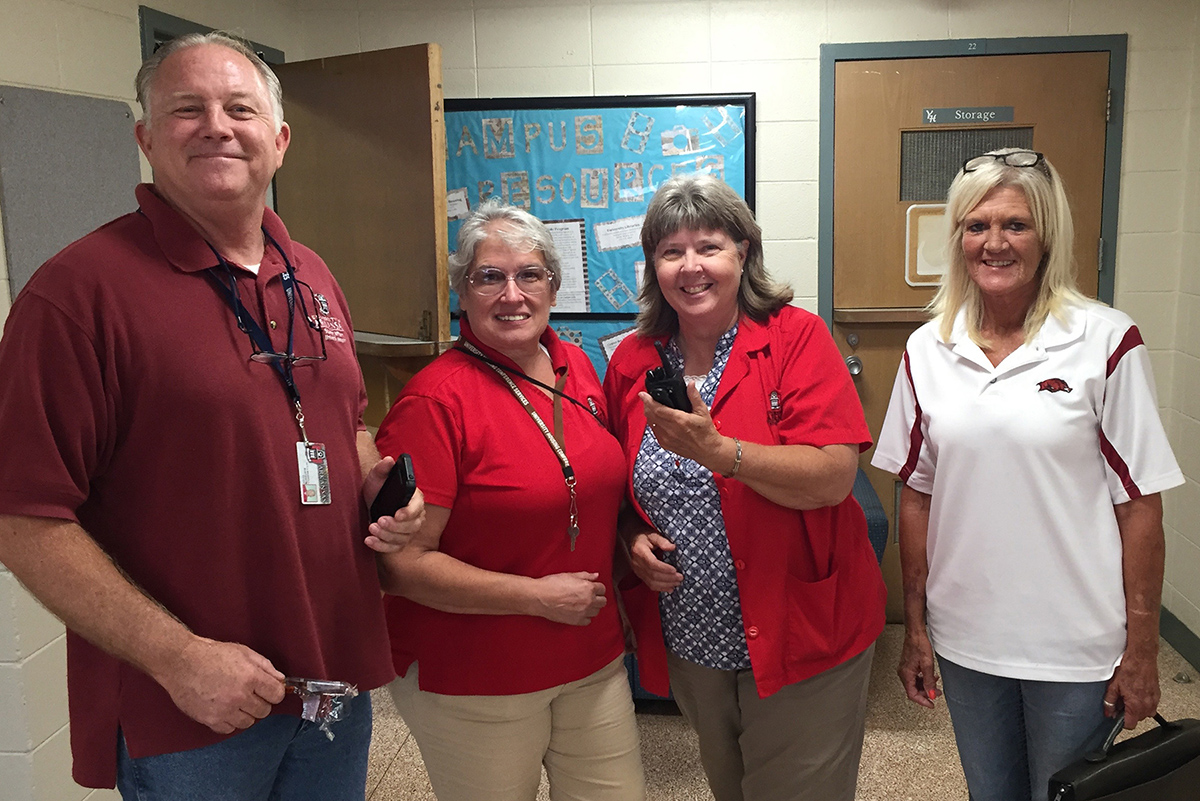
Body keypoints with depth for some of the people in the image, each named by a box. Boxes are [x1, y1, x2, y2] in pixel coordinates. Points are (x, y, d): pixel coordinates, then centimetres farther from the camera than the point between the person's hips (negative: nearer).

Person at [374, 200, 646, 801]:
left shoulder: (577, 368, 3)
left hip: (594, 663, 6)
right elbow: (402, 563, -20)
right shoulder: (435, 400, -18)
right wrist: (539, 596, -18)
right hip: (474, 687, -6)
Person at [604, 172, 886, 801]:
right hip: (688, 644, 5)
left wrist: (718, 452, -34)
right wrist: (632, 539, -7)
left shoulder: (797, 338, -12)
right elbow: (617, 489, 13)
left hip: (800, 641, -4)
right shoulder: (631, 361, 1)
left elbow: (834, 477, -23)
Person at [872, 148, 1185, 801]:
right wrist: (914, 630, 6)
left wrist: (1141, 652, -7)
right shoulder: (928, 350, -1)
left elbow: (1139, 505, -9)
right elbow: (917, 496, 4)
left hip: (1075, 649, -3)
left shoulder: (1106, 343, -11)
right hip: (964, 640, 3)